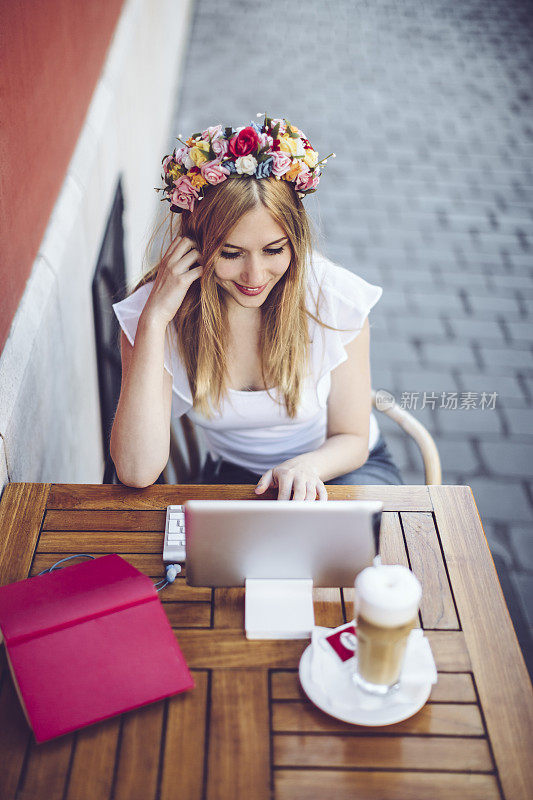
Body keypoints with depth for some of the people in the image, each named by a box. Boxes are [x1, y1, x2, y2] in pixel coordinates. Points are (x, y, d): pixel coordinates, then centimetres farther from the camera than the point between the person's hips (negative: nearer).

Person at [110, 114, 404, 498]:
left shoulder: (336, 296, -20)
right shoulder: (151, 310, -20)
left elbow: (351, 439, -8)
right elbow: (137, 472, -31)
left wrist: (306, 465, -32)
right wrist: (155, 318, -34)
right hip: (233, 479, 0)